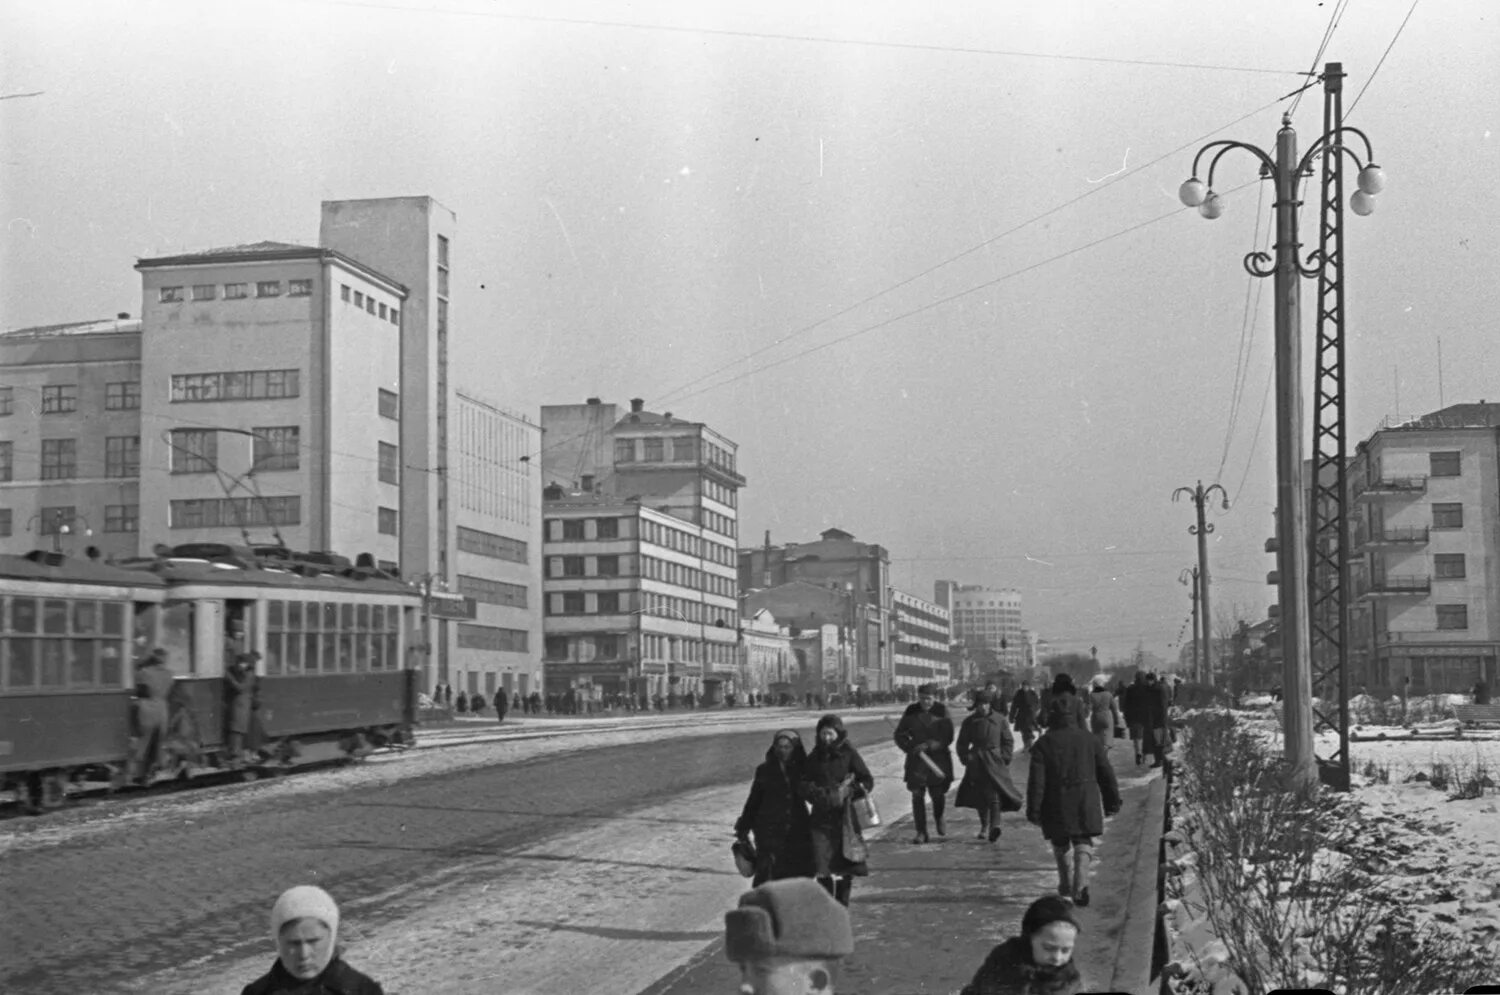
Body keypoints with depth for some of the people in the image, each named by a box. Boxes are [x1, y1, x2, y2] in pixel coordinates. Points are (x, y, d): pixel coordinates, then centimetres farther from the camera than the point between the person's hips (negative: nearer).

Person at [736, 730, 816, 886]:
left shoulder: (801, 769, 7)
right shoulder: (765, 771, 5)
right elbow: (753, 800, 9)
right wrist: (743, 827, 8)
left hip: (797, 831, 2)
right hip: (770, 830, -2)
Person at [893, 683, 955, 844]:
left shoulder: (942, 712, -3)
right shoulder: (911, 711, 1)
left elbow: (948, 738, -8)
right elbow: (900, 735, 5)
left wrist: (928, 745, -19)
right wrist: (911, 748, -11)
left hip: (938, 758, -1)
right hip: (917, 759, 1)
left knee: (938, 793, 0)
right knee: (917, 795, -5)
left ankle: (938, 819, 33)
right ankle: (921, 832, 1)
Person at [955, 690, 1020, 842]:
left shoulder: (999, 721, 3)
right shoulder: (969, 722, 6)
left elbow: (1008, 741, 9)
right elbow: (962, 743, 13)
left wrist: (1005, 759, -1)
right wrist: (965, 758, 1)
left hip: (995, 762, -2)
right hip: (976, 764, 2)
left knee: (994, 795, -15)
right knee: (980, 796, 6)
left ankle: (995, 825, -26)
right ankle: (984, 826, 22)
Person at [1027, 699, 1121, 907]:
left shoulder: (1044, 743, -3)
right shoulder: (1088, 738, 4)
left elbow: (1036, 781, -7)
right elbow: (1106, 773, 7)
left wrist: (1033, 811, -3)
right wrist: (1112, 802, 15)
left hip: (1056, 804, -1)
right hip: (1086, 802, 1)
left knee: (1060, 843, 17)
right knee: (1083, 842, 4)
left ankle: (1066, 885, 28)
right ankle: (1080, 884, -17)